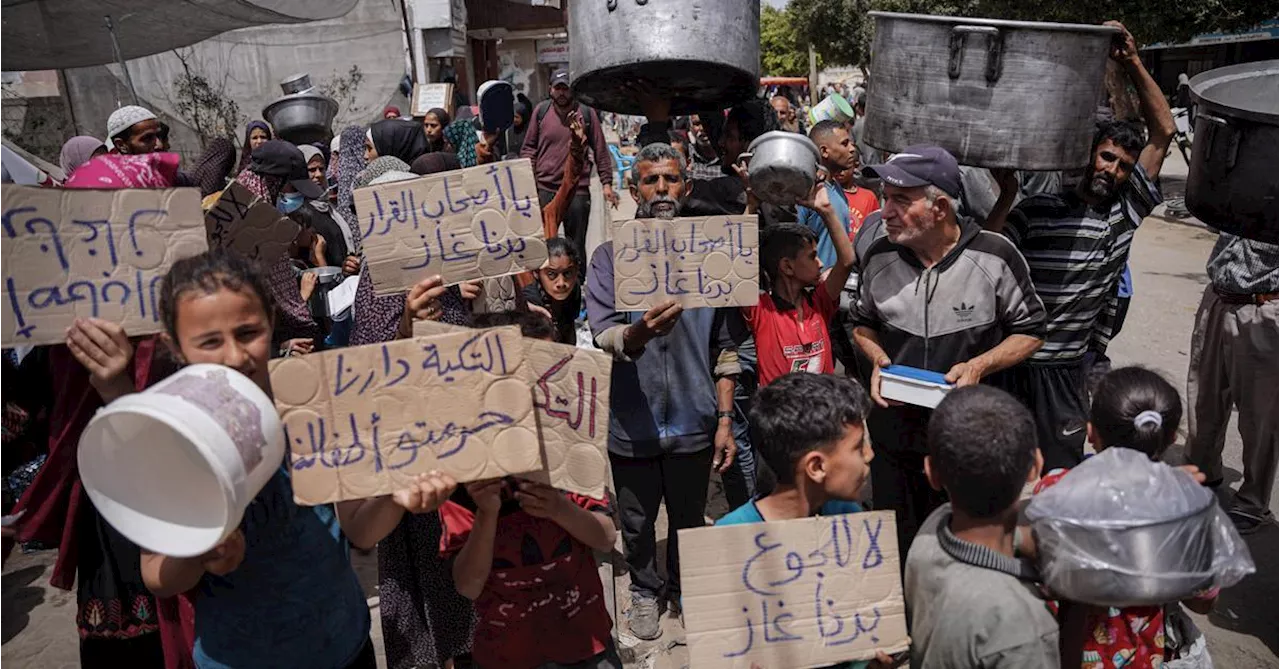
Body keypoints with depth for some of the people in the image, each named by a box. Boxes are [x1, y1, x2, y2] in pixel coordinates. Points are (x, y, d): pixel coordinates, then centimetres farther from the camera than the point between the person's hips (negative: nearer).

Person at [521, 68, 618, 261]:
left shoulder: (587, 114, 3)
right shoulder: (541, 111, 7)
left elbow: (601, 151, 5)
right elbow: (529, 147, 12)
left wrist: (606, 183, 1)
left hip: (578, 191, -1)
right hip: (544, 189, 1)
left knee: (576, 247, 5)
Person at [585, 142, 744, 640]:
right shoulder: (610, 256, -3)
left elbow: (726, 346, 3)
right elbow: (603, 333, -16)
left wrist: (725, 419, 1)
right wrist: (639, 331, -38)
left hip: (694, 421, 1)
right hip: (633, 422, -1)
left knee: (688, 520, 18)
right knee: (637, 524, 16)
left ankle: (684, 591, 44)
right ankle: (644, 591, 42)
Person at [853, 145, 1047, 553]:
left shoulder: (994, 257, -12)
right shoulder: (879, 256, -2)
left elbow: (1029, 331, -1)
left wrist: (979, 366, -17)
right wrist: (879, 359, -7)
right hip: (894, 438, 3)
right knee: (893, 547, 17)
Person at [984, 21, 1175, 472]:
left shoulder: (1126, 213, 3)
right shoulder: (1038, 211, -7)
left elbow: (1163, 132, 1)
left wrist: (1132, 63, -5)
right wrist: (1005, 198, -22)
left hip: (1067, 370, 3)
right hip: (1013, 361, -3)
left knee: (1060, 472, 12)